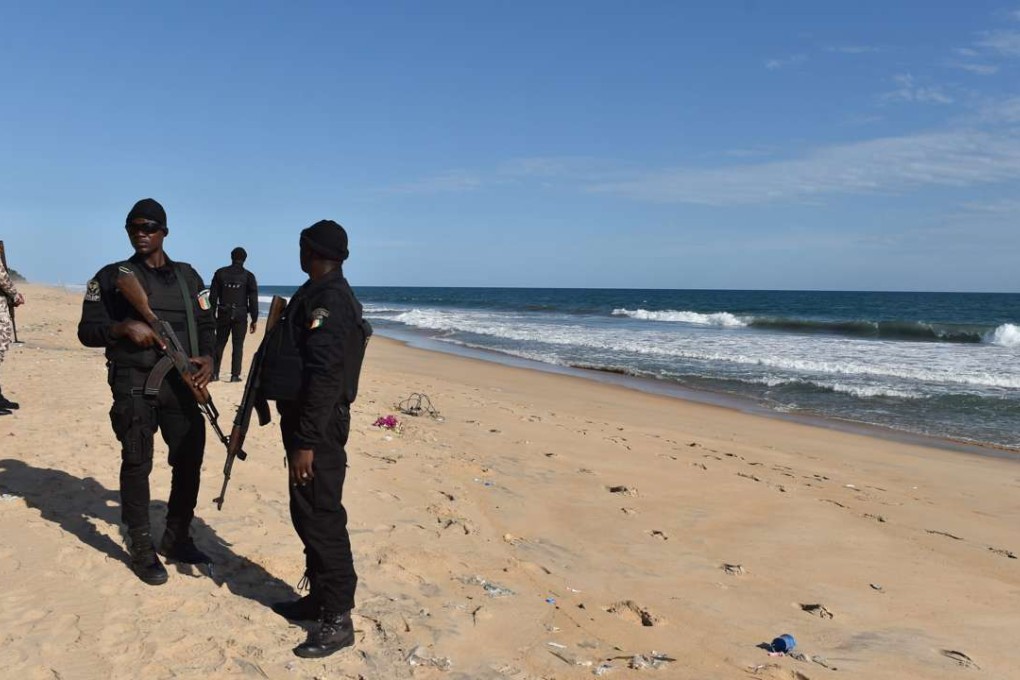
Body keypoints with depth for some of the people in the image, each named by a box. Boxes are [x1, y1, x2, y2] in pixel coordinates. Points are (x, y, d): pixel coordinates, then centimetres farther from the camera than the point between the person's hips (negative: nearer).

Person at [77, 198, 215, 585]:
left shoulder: (188, 276, 13)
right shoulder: (112, 277, 3)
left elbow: (207, 325, 13)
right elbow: (87, 331, 1)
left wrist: (208, 357, -6)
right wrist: (124, 327, -18)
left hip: (183, 383, 4)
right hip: (133, 385, -3)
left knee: (190, 459, 7)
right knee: (137, 464, -1)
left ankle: (176, 538, 24)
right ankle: (141, 548, 11)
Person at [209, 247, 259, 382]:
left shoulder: (220, 273, 4)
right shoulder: (248, 276, -1)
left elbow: (213, 296, 5)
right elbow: (253, 299, -3)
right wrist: (254, 319, 1)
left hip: (223, 314, 2)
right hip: (240, 315, -2)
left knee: (219, 343, 10)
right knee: (237, 345, 2)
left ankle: (214, 373, 9)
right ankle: (235, 375, -1)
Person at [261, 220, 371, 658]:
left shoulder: (329, 299, -18)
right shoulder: (319, 295, 14)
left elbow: (325, 377, -25)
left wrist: (306, 442, -26)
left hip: (318, 425, -10)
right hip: (307, 419, 10)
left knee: (321, 517, -5)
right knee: (307, 513, 17)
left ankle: (337, 619, 5)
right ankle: (321, 598, 29)